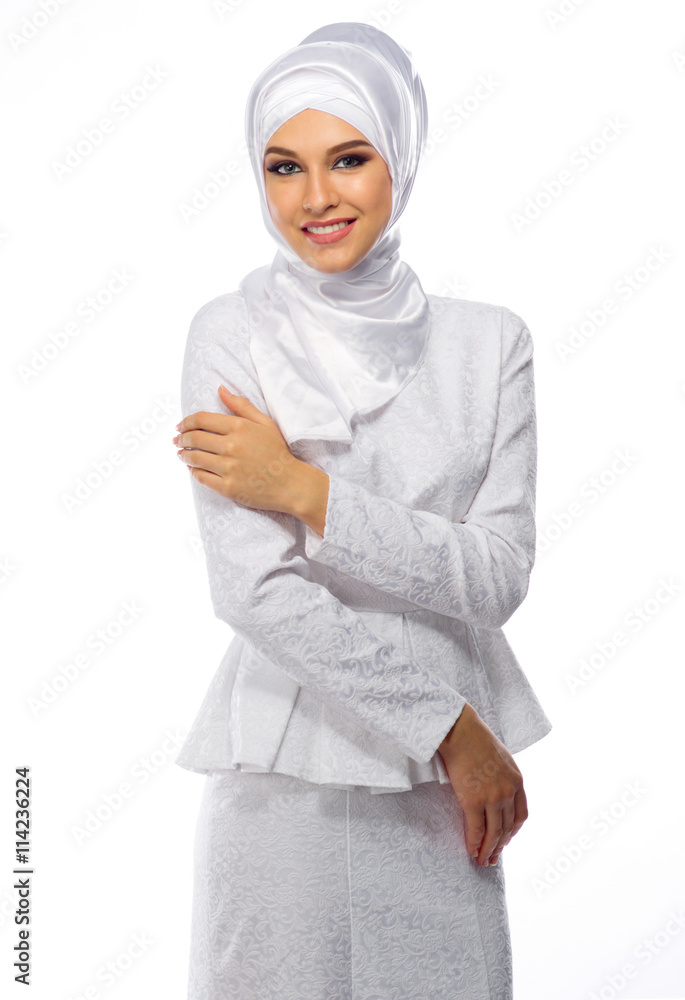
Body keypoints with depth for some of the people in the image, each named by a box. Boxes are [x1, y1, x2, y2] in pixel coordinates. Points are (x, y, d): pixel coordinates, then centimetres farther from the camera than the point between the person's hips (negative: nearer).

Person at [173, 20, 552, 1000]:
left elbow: (499, 576, -8)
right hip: (288, 769, -2)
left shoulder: (490, 341, 1)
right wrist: (450, 727, -12)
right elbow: (250, 589, -14)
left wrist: (305, 489, -17)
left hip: (448, 780, 2)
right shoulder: (230, 334, -6)